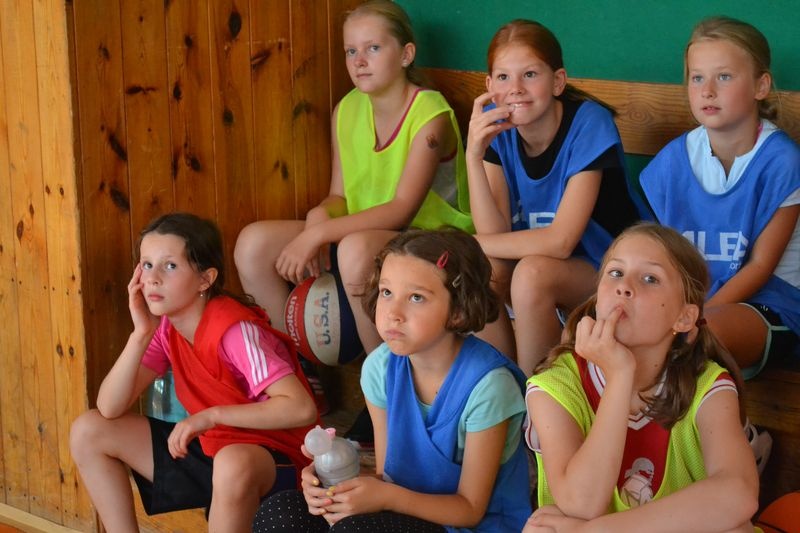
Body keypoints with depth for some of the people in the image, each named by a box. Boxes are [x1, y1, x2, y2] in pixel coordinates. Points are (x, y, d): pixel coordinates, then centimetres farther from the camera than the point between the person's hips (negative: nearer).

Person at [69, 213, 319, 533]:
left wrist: (212, 415, -32)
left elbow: (301, 408, -31)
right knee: (88, 432, 1)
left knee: (233, 463, -43)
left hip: (271, 456, -7)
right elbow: (109, 409, -8)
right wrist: (140, 335, -18)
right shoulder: (164, 326, -1)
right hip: (207, 448, 8)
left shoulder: (233, 329, -22)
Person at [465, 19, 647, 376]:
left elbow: (560, 240, -26)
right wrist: (473, 155, -28)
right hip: (541, 258, 4)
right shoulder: (496, 127, -8)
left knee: (532, 272, -31)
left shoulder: (589, 124, -22)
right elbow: (496, 235, -16)